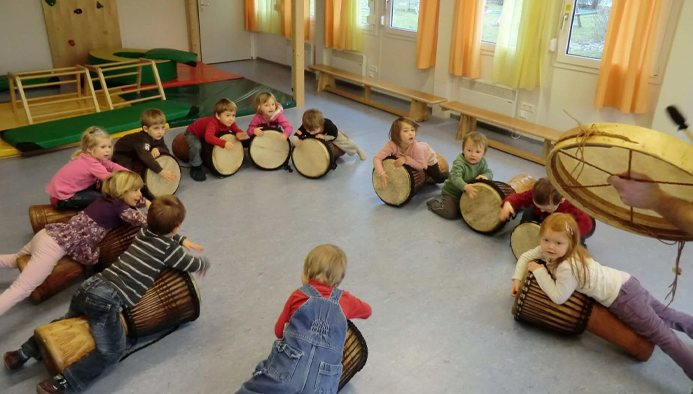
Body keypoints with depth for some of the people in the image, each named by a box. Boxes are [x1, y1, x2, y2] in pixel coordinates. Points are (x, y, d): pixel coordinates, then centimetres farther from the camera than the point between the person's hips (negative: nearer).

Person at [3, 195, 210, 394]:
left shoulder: (144, 232, 15)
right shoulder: (169, 249, -4)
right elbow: (195, 265, 10)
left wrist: (183, 240, 42)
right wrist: (204, 263, 30)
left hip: (92, 285, 8)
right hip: (108, 299, -8)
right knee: (111, 352, -6)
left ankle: (24, 353, 32)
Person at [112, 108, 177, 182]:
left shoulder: (158, 138, -17)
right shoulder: (142, 140, -42)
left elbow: (166, 151, -13)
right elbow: (146, 158, -56)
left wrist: (157, 149, -37)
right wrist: (161, 172, -62)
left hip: (135, 155, 8)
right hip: (121, 154, -8)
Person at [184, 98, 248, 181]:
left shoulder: (230, 123, -22)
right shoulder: (213, 122, -44)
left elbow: (237, 130, -10)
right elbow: (208, 137, -58)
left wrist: (239, 135, -37)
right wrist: (224, 143, -68)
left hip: (205, 135, 7)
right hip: (193, 134, -7)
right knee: (196, 146, -33)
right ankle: (196, 168, -10)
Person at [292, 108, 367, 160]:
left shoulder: (328, 125, -44)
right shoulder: (305, 127, -43)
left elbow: (334, 136, -25)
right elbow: (294, 137, -48)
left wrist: (324, 137, -42)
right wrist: (296, 141, -71)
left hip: (330, 135, -2)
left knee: (348, 144, -3)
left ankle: (358, 150, 37)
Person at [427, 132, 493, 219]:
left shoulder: (482, 162, -8)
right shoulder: (459, 163, -29)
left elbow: (489, 172, -7)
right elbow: (455, 177, -42)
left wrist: (484, 176, -33)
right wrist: (466, 187, -60)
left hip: (467, 192, 6)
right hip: (451, 193, -6)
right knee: (450, 213, -15)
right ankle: (434, 203, 12)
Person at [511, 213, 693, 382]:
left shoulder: (567, 267, -31)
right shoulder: (550, 249, -5)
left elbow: (559, 297, -26)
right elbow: (526, 257, 8)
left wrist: (539, 271, -22)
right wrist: (518, 279, -3)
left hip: (621, 297, -9)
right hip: (623, 284, 9)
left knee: (661, 334, -9)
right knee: (665, 316, 26)